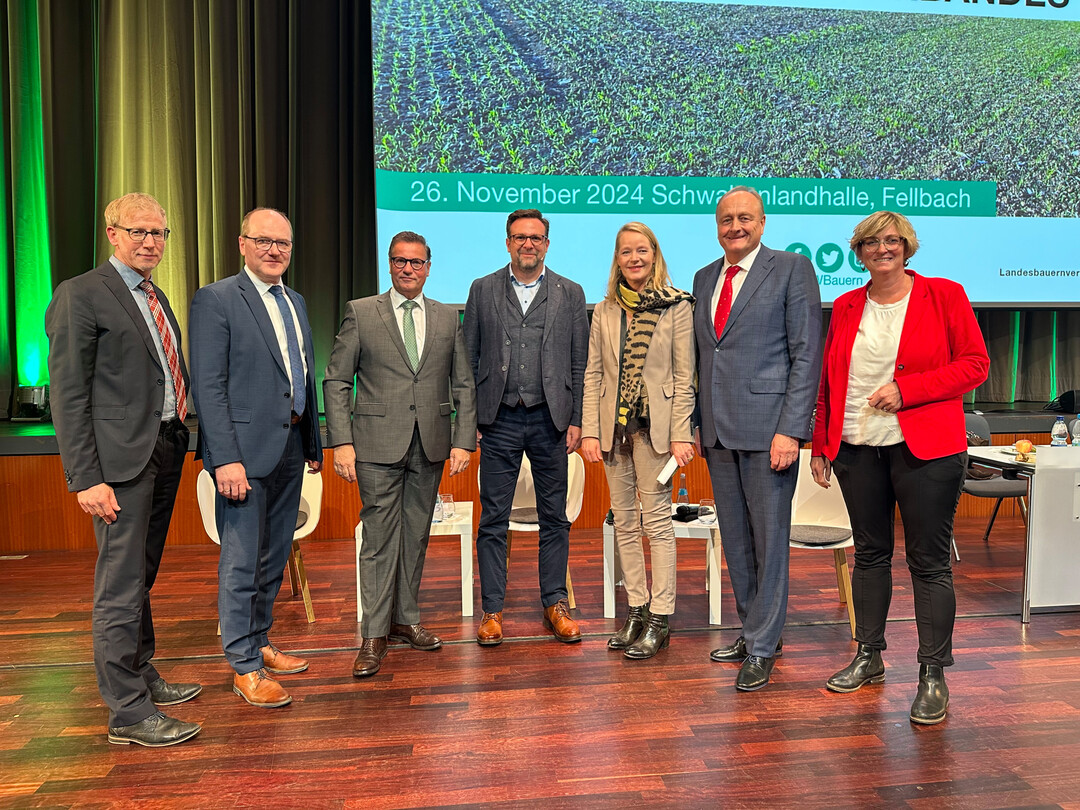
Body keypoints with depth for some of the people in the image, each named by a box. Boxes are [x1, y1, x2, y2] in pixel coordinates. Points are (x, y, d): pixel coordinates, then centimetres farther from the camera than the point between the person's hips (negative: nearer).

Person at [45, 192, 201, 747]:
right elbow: (68, 397, -12)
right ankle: (127, 712, 7)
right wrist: (86, 478, -17)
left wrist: (179, 421, 9)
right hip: (121, 457, -8)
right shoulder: (80, 295, -7)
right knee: (120, 586, -2)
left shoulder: (157, 299, 17)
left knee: (141, 576, 18)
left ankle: (141, 677, 32)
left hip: (165, 450, 8)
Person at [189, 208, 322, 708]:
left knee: (274, 556, 16)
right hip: (246, 448, -7)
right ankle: (244, 666, 13)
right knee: (242, 562, 1)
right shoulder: (216, 299, -7)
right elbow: (208, 386, -13)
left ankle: (259, 644, 31)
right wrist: (226, 459, -20)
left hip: (290, 448, 7)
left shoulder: (295, 302, 16)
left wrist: (313, 443, 15)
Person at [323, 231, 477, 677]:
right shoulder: (360, 313, 3)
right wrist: (341, 442, -8)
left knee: (416, 534, 11)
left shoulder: (448, 318, 10)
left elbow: (464, 385, 10)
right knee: (379, 537, -2)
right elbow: (336, 382, 0)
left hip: (431, 445, 3)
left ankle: (405, 619, 25)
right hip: (378, 444, -3)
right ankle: (374, 634, 9)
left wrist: (463, 441, 1)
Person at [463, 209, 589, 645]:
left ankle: (555, 605, 22)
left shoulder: (570, 294, 7)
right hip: (499, 421, 0)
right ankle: (492, 609, 16)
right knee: (493, 520, 4)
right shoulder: (483, 290, 7)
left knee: (554, 518, 8)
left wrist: (575, 421, -1)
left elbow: (579, 364, 5)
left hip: (550, 420, 1)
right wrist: (469, 419, -1)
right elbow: (469, 360, 6)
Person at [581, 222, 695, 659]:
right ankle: (636, 610, 22)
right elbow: (593, 375, 8)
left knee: (657, 520, -3)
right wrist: (589, 430, 0)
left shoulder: (677, 307, -1)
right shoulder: (604, 311, 10)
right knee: (624, 522, 10)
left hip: (654, 426, -4)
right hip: (614, 426, 5)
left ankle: (659, 620, 7)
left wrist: (681, 435, -10)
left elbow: (685, 376, -4)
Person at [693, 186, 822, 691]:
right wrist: (699, 424, 9)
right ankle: (752, 630, 28)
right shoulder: (705, 277, 16)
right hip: (718, 431, 6)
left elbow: (807, 354, -9)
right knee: (735, 540, 13)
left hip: (768, 427, -6)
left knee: (769, 539, 2)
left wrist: (790, 429, -16)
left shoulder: (792, 269, -3)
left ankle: (762, 647, 15)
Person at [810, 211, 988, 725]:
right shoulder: (845, 307, 12)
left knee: (929, 561, -1)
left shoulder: (944, 295, 2)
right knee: (869, 553, 11)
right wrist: (820, 446, 11)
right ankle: (869, 657, 24)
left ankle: (932, 675, 9)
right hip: (856, 447, 4)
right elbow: (827, 382, 14)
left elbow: (975, 364, -3)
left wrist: (906, 389, -14)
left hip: (925, 449, -4)